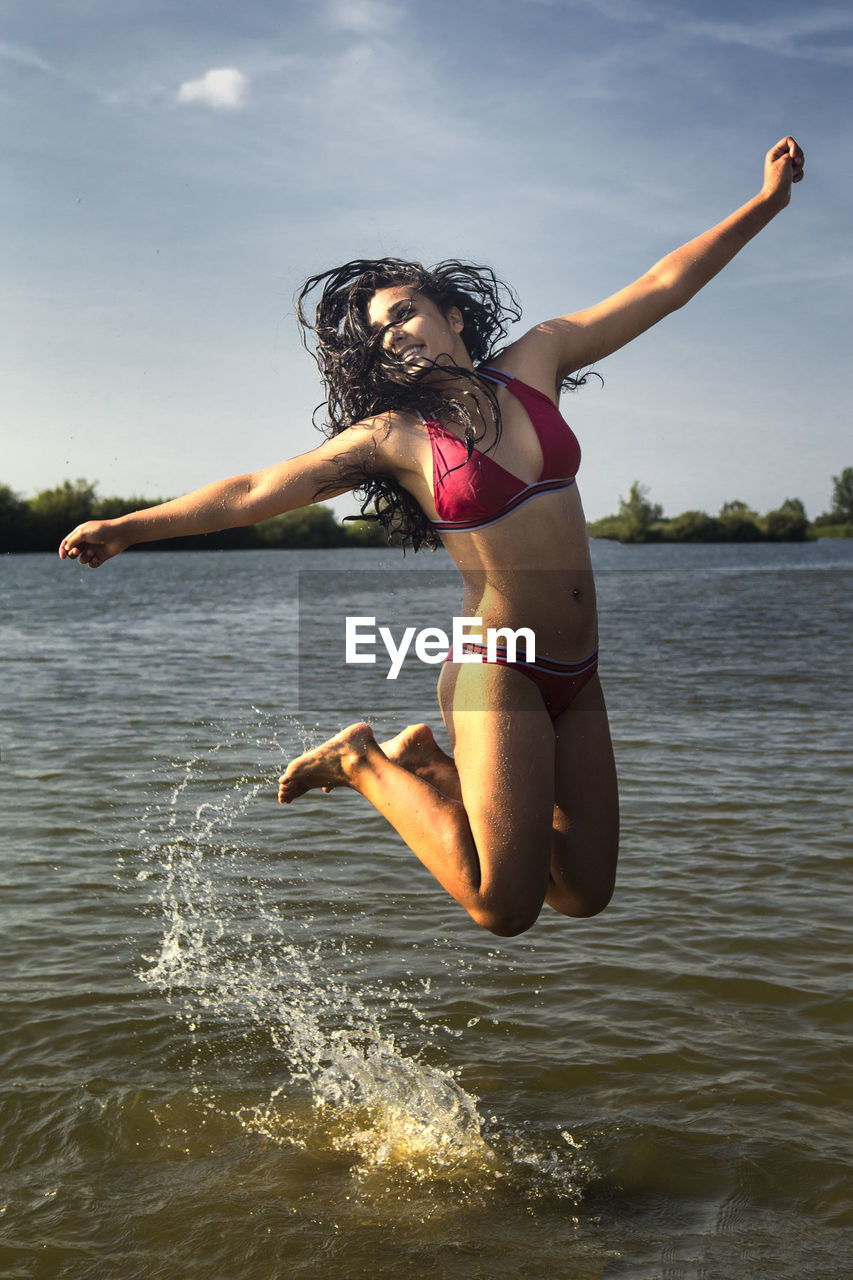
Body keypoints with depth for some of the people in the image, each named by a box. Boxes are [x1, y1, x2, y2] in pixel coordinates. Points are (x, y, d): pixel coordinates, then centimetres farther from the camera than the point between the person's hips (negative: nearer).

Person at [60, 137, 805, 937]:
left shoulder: (534, 362, 7)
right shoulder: (391, 436, -3)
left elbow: (663, 286, 8)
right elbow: (252, 494, -1)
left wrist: (768, 200, 8)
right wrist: (125, 528, -2)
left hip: (576, 678, 5)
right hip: (500, 674, -5)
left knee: (585, 894, 9)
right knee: (504, 907, -10)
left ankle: (430, 758, 24)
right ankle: (363, 763, 10)